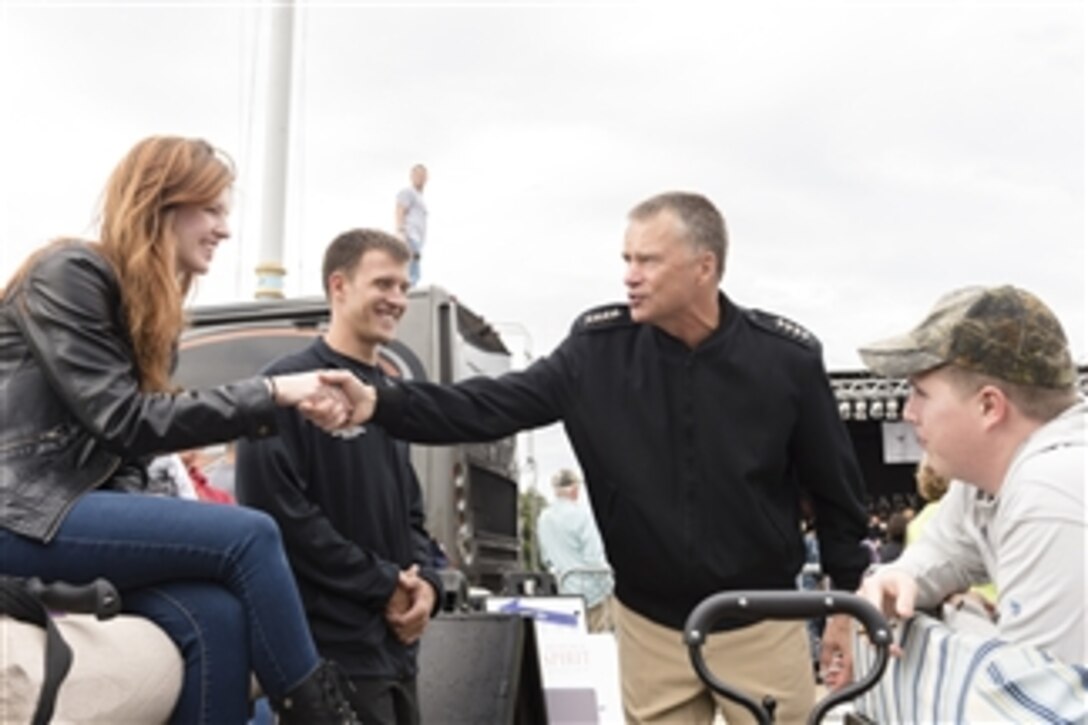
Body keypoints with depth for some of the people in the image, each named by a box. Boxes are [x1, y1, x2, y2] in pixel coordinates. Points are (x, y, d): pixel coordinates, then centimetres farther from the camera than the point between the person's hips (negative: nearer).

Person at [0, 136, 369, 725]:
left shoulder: (147, 309, 18)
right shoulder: (70, 274, -7)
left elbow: (126, 452, 13)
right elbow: (123, 419, -17)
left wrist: (137, 520, -9)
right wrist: (272, 394, -19)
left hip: (78, 509, 7)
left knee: (214, 616, -20)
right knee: (249, 535, -21)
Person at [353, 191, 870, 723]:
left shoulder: (785, 358, -12)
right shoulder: (598, 350, -9)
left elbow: (834, 486, -1)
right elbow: (493, 406, -12)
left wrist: (850, 601, 4)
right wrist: (378, 400, -26)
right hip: (652, 628, 1)